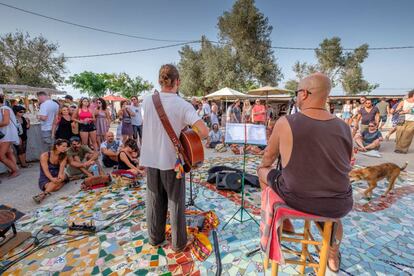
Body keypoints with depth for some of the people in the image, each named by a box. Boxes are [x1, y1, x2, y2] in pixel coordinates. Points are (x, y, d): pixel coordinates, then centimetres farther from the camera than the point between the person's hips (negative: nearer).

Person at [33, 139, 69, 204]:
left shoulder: (64, 156, 2)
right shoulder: (44, 155, -9)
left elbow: (62, 166, -17)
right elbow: (46, 170, -21)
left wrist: (60, 175, -39)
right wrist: (52, 179, -40)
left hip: (57, 177, 3)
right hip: (45, 179, -3)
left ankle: (43, 194, -39)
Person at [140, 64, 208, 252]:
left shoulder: (147, 101, -3)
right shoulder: (183, 105, -16)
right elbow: (204, 131, -24)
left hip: (151, 159, 4)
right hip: (172, 160, -4)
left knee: (154, 200, 19)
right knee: (176, 202, 13)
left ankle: (155, 238, 38)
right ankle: (179, 243, 29)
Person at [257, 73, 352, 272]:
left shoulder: (285, 123, -16)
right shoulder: (344, 127, -5)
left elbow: (268, 158, -1)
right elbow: (344, 168, 8)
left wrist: (262, 170, 22)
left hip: (296, 198, -3)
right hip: (339, 206, 4)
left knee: (263, 172, 23)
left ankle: (285, 223, 37)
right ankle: (333, 254, 48)